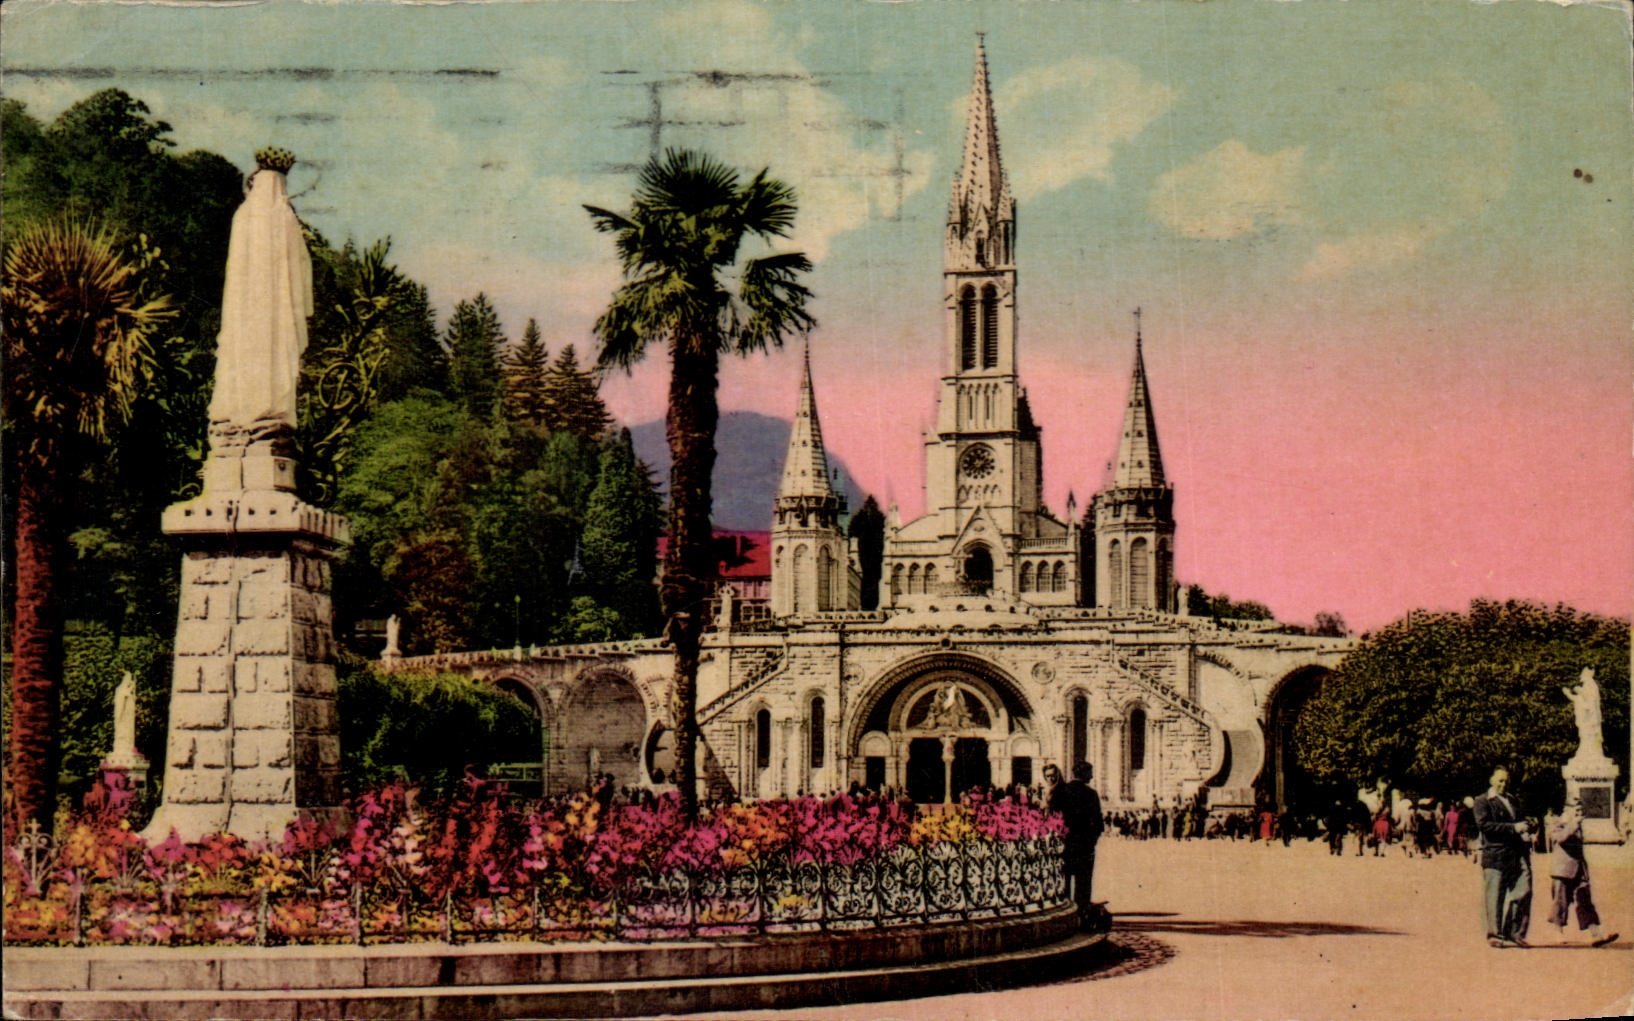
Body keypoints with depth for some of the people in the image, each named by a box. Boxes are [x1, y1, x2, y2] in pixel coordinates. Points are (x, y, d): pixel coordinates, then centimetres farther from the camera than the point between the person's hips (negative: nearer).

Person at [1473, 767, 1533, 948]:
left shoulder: (1514, 802, 24)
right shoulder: (1482, 802, 1)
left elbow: (1523, 822, 31)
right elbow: (1483, 824, -13)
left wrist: (1526, 831, 6)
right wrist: (1513, 828, -17)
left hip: (1518, 855, 6)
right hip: (1495, 856, -6)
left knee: (1524, 891, -3)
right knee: (1495, 897, -3)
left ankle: (1515, 933, 6)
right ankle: (1495, 934, 5)